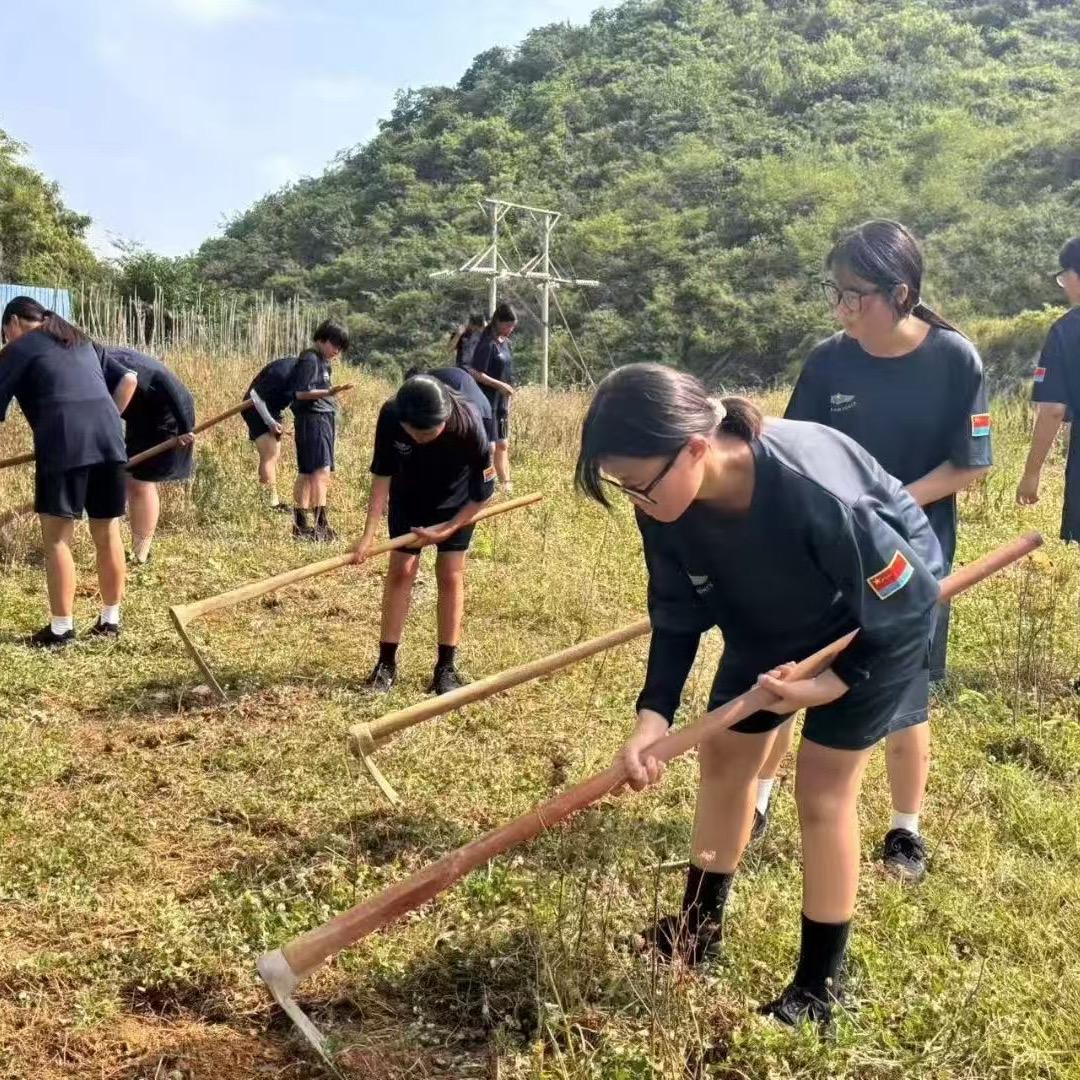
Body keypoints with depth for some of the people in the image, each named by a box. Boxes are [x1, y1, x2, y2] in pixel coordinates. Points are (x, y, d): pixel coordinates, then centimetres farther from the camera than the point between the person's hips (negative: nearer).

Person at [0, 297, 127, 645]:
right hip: (109, 433, 6)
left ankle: (61, 628, 3)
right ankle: (110, 620, 20)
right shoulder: (81, 341, 28)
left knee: (57, 537, 1)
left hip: (65, 440, -6)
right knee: (107, 533, 12)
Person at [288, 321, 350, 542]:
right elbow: (301, 393, -17)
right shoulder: (310, 360, -9)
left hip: (324, 418, 10)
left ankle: (300, 524, 15)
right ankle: (321, 524, -21)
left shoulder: (321, 361, 19)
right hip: (313, 418, -10)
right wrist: (328, 393, -28)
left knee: (306, 472, 11)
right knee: (321, 470, -16)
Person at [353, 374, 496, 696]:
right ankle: (386, 663, 7)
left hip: (455, 503, -1)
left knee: (450, 575, -4)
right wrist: (369, 533, -25)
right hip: (408, 498, 2)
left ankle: (446, 667, 5)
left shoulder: (468, 425, -37)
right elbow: (382, 474, -21)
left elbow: (484, 491, -24)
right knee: (400, 570, -2)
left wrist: (448, 529, -23)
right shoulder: (390, 415, -32)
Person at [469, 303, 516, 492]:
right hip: (486, 402, -8)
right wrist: (500, 385, -18)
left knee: (502, 445, 15)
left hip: (502, 401, 8)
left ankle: (506, 484, 24)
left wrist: (508, 399, 14)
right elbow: (475, 373, -20)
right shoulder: (488, 343, -15)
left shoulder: (506, 342, 10)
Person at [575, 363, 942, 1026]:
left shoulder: (817, 496, -44)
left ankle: (818, 988, 14)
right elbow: (679, 615, -14)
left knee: (823, 788, -4)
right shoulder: (668, 503, -26)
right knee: (724, 754, 11)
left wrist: (831, 684, -25)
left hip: (882, 619, -6)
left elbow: (906, 602, -28)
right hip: (774, 616, 6)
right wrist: (655, 713, -27)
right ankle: (700, 928, 32)